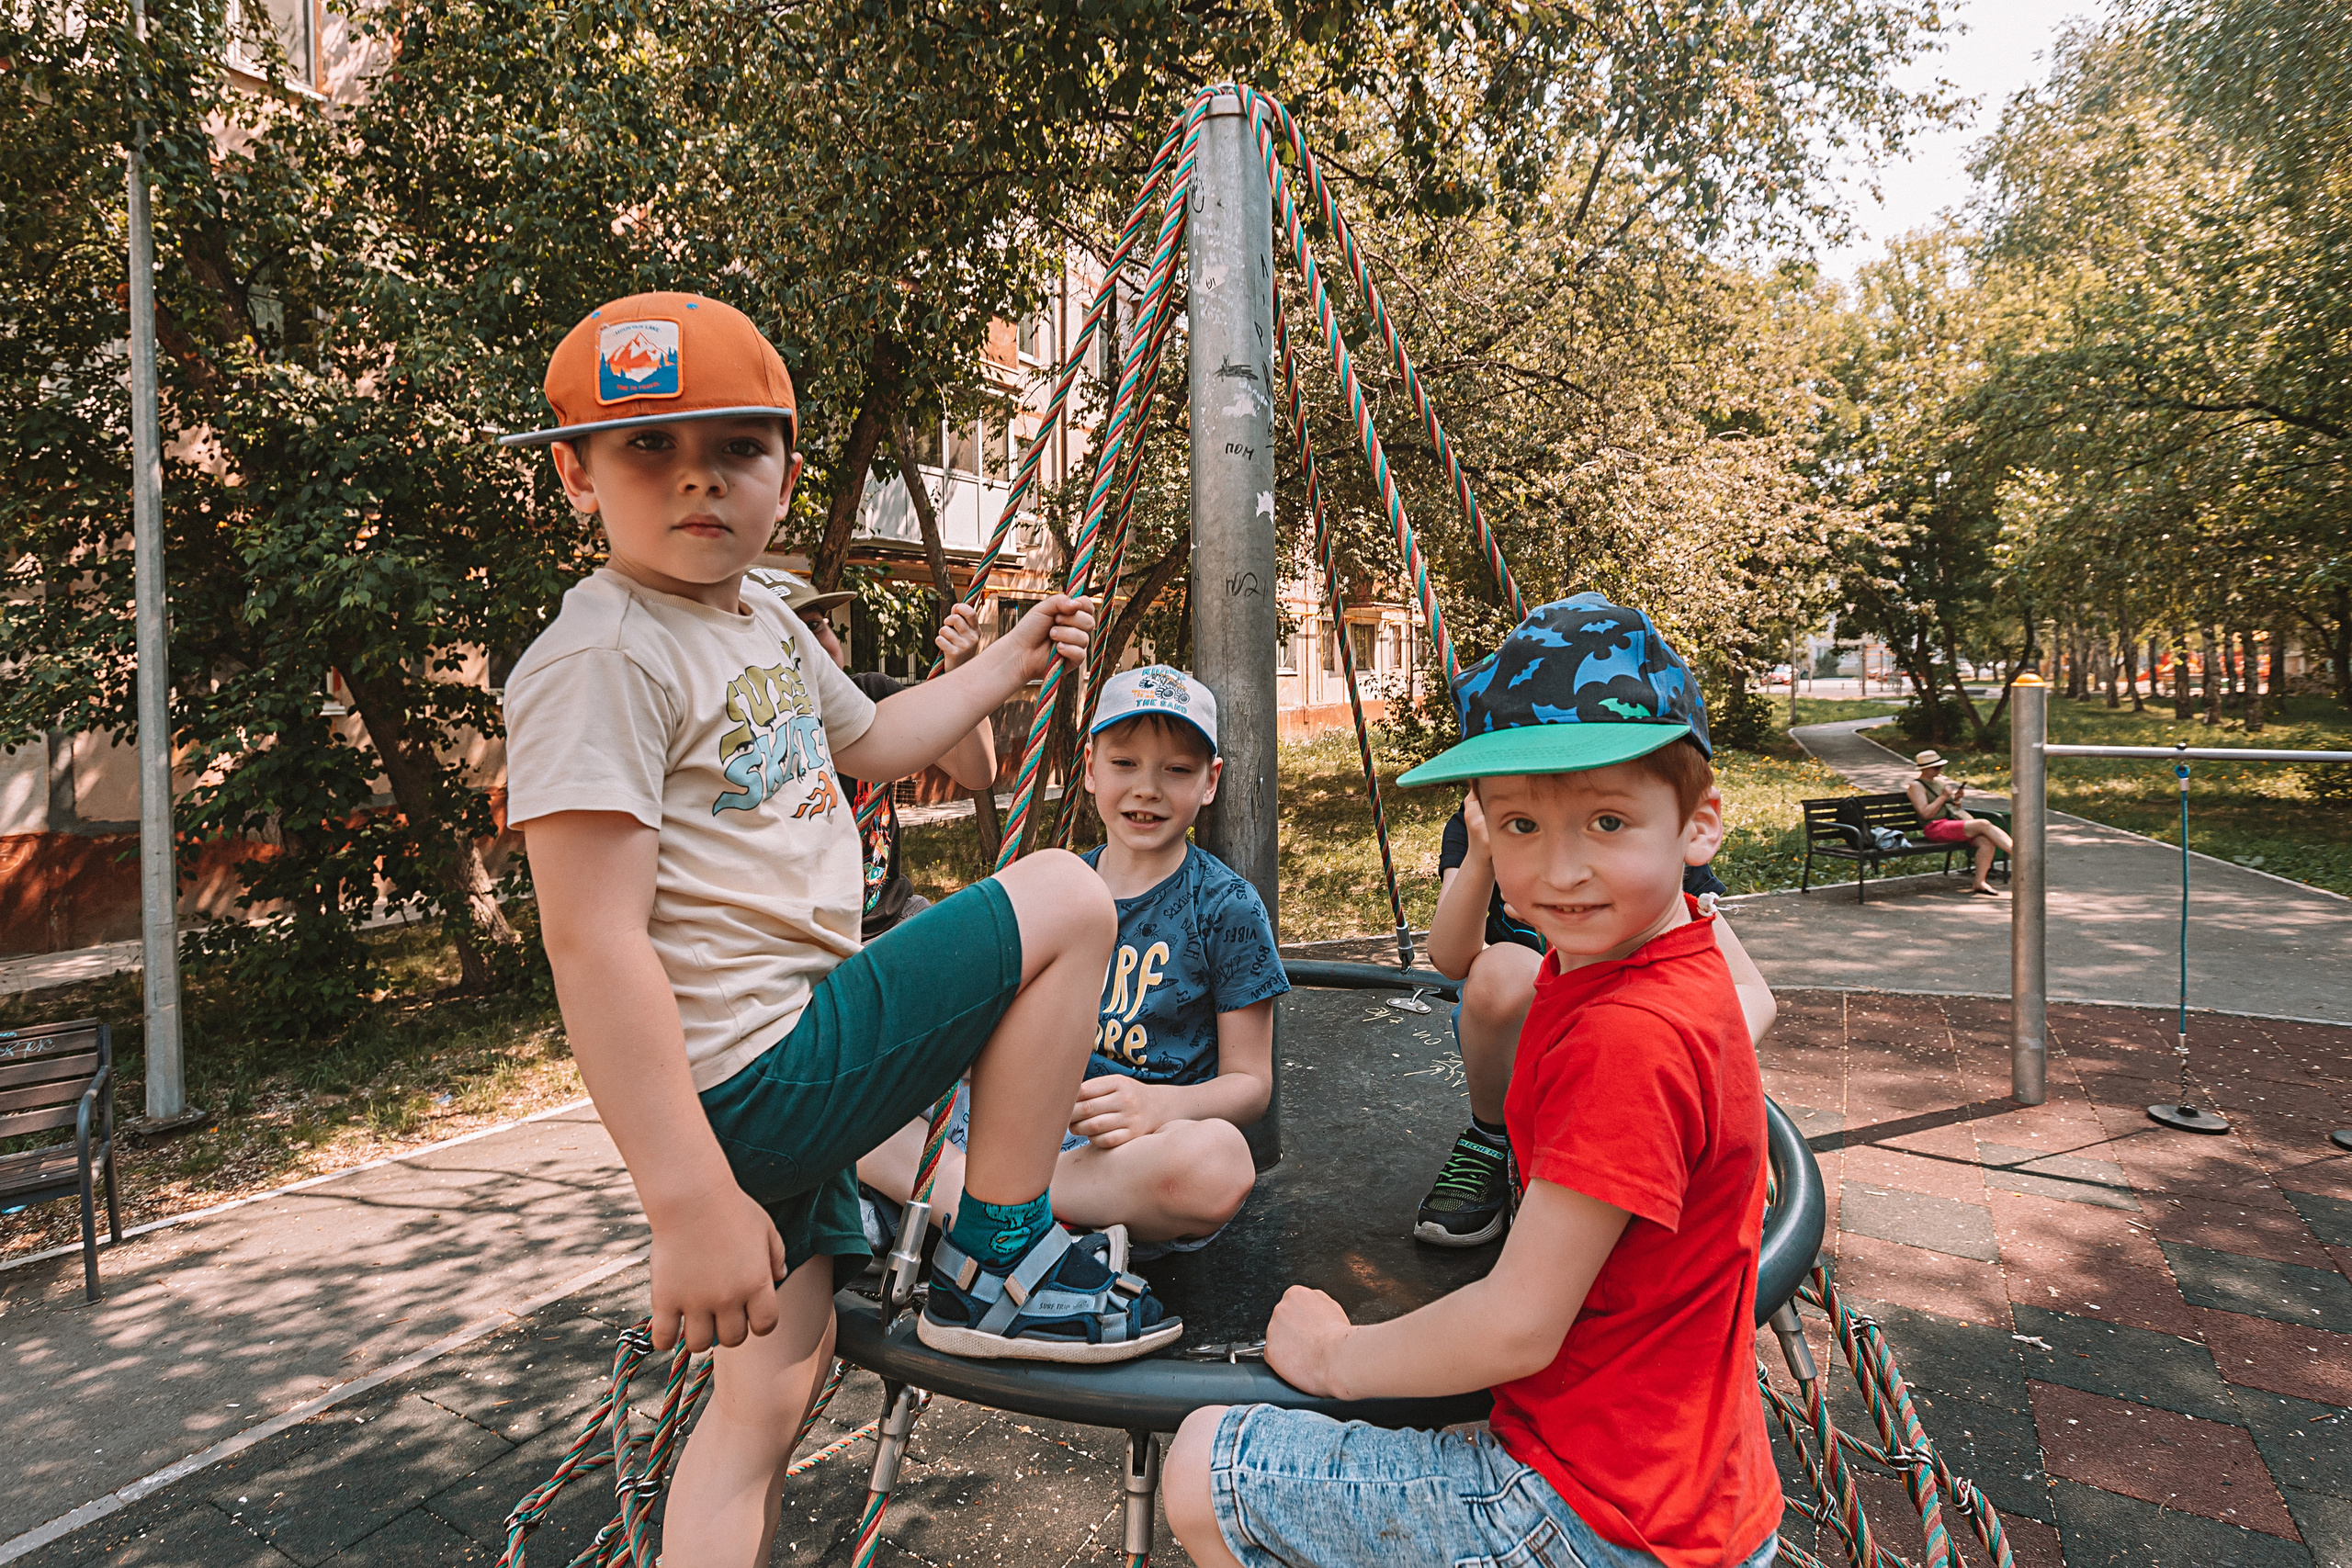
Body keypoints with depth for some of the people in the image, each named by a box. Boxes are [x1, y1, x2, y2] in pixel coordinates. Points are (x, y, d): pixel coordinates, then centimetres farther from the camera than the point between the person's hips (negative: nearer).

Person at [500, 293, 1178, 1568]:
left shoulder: (766, 624, 13)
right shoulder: (598, 662, -17)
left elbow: (868, 742, 32)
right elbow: (593, 946, -23)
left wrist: (1008, 664, 30)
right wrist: (689, 1203, -26)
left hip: (784, 1077, 10)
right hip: (747, 1078, -10)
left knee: (770, 1394, 20)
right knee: (1064, 899, -8)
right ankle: (999, 1266, 2)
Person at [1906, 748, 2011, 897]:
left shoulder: (1940, 781, 24)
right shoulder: (1916, 786, 0)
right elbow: (1926, 814, -13)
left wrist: (1957, 799, 8)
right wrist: (1943, 797, -10)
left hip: (1955, 821, 8)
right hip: (1936, 828, -8)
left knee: (1987, 841, -22)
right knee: (1983, 825, -26)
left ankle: (1979, 883, -22)